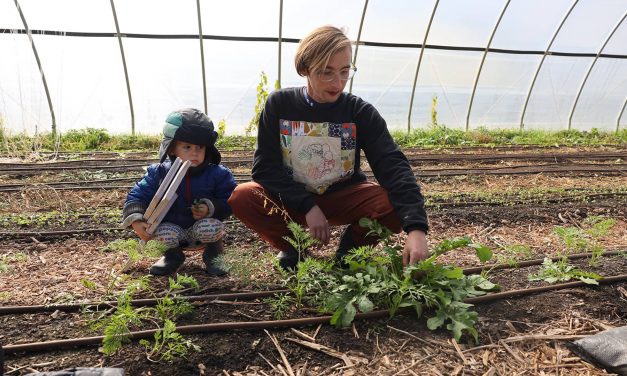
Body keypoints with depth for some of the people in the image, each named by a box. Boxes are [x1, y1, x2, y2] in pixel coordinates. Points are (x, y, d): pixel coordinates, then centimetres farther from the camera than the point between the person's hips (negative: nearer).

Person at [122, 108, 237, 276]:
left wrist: (211, 208, -28)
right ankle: (173, 255, 8)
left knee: (213, 226, -34)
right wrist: (136, 221, -25)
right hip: (172, 227, 2)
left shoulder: (217, 174, -11)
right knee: (164, 231, -31)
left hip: (202, 224, -1)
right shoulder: (159, 173, -8)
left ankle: (213, 252, 4)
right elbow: (138, 196, -7)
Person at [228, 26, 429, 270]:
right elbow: (265, 166, -13)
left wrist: (416, 227, -38)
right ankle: (292, 245, 1)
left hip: (343, 198, 0)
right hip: (292, 201, 1)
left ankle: (350, 245, 3)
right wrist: (307, 206, -25)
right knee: (241, 198, -28)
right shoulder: (279, 105, -11)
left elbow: (393, 166, -24)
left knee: (395, 204, -28)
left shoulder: (360, 112, -13)